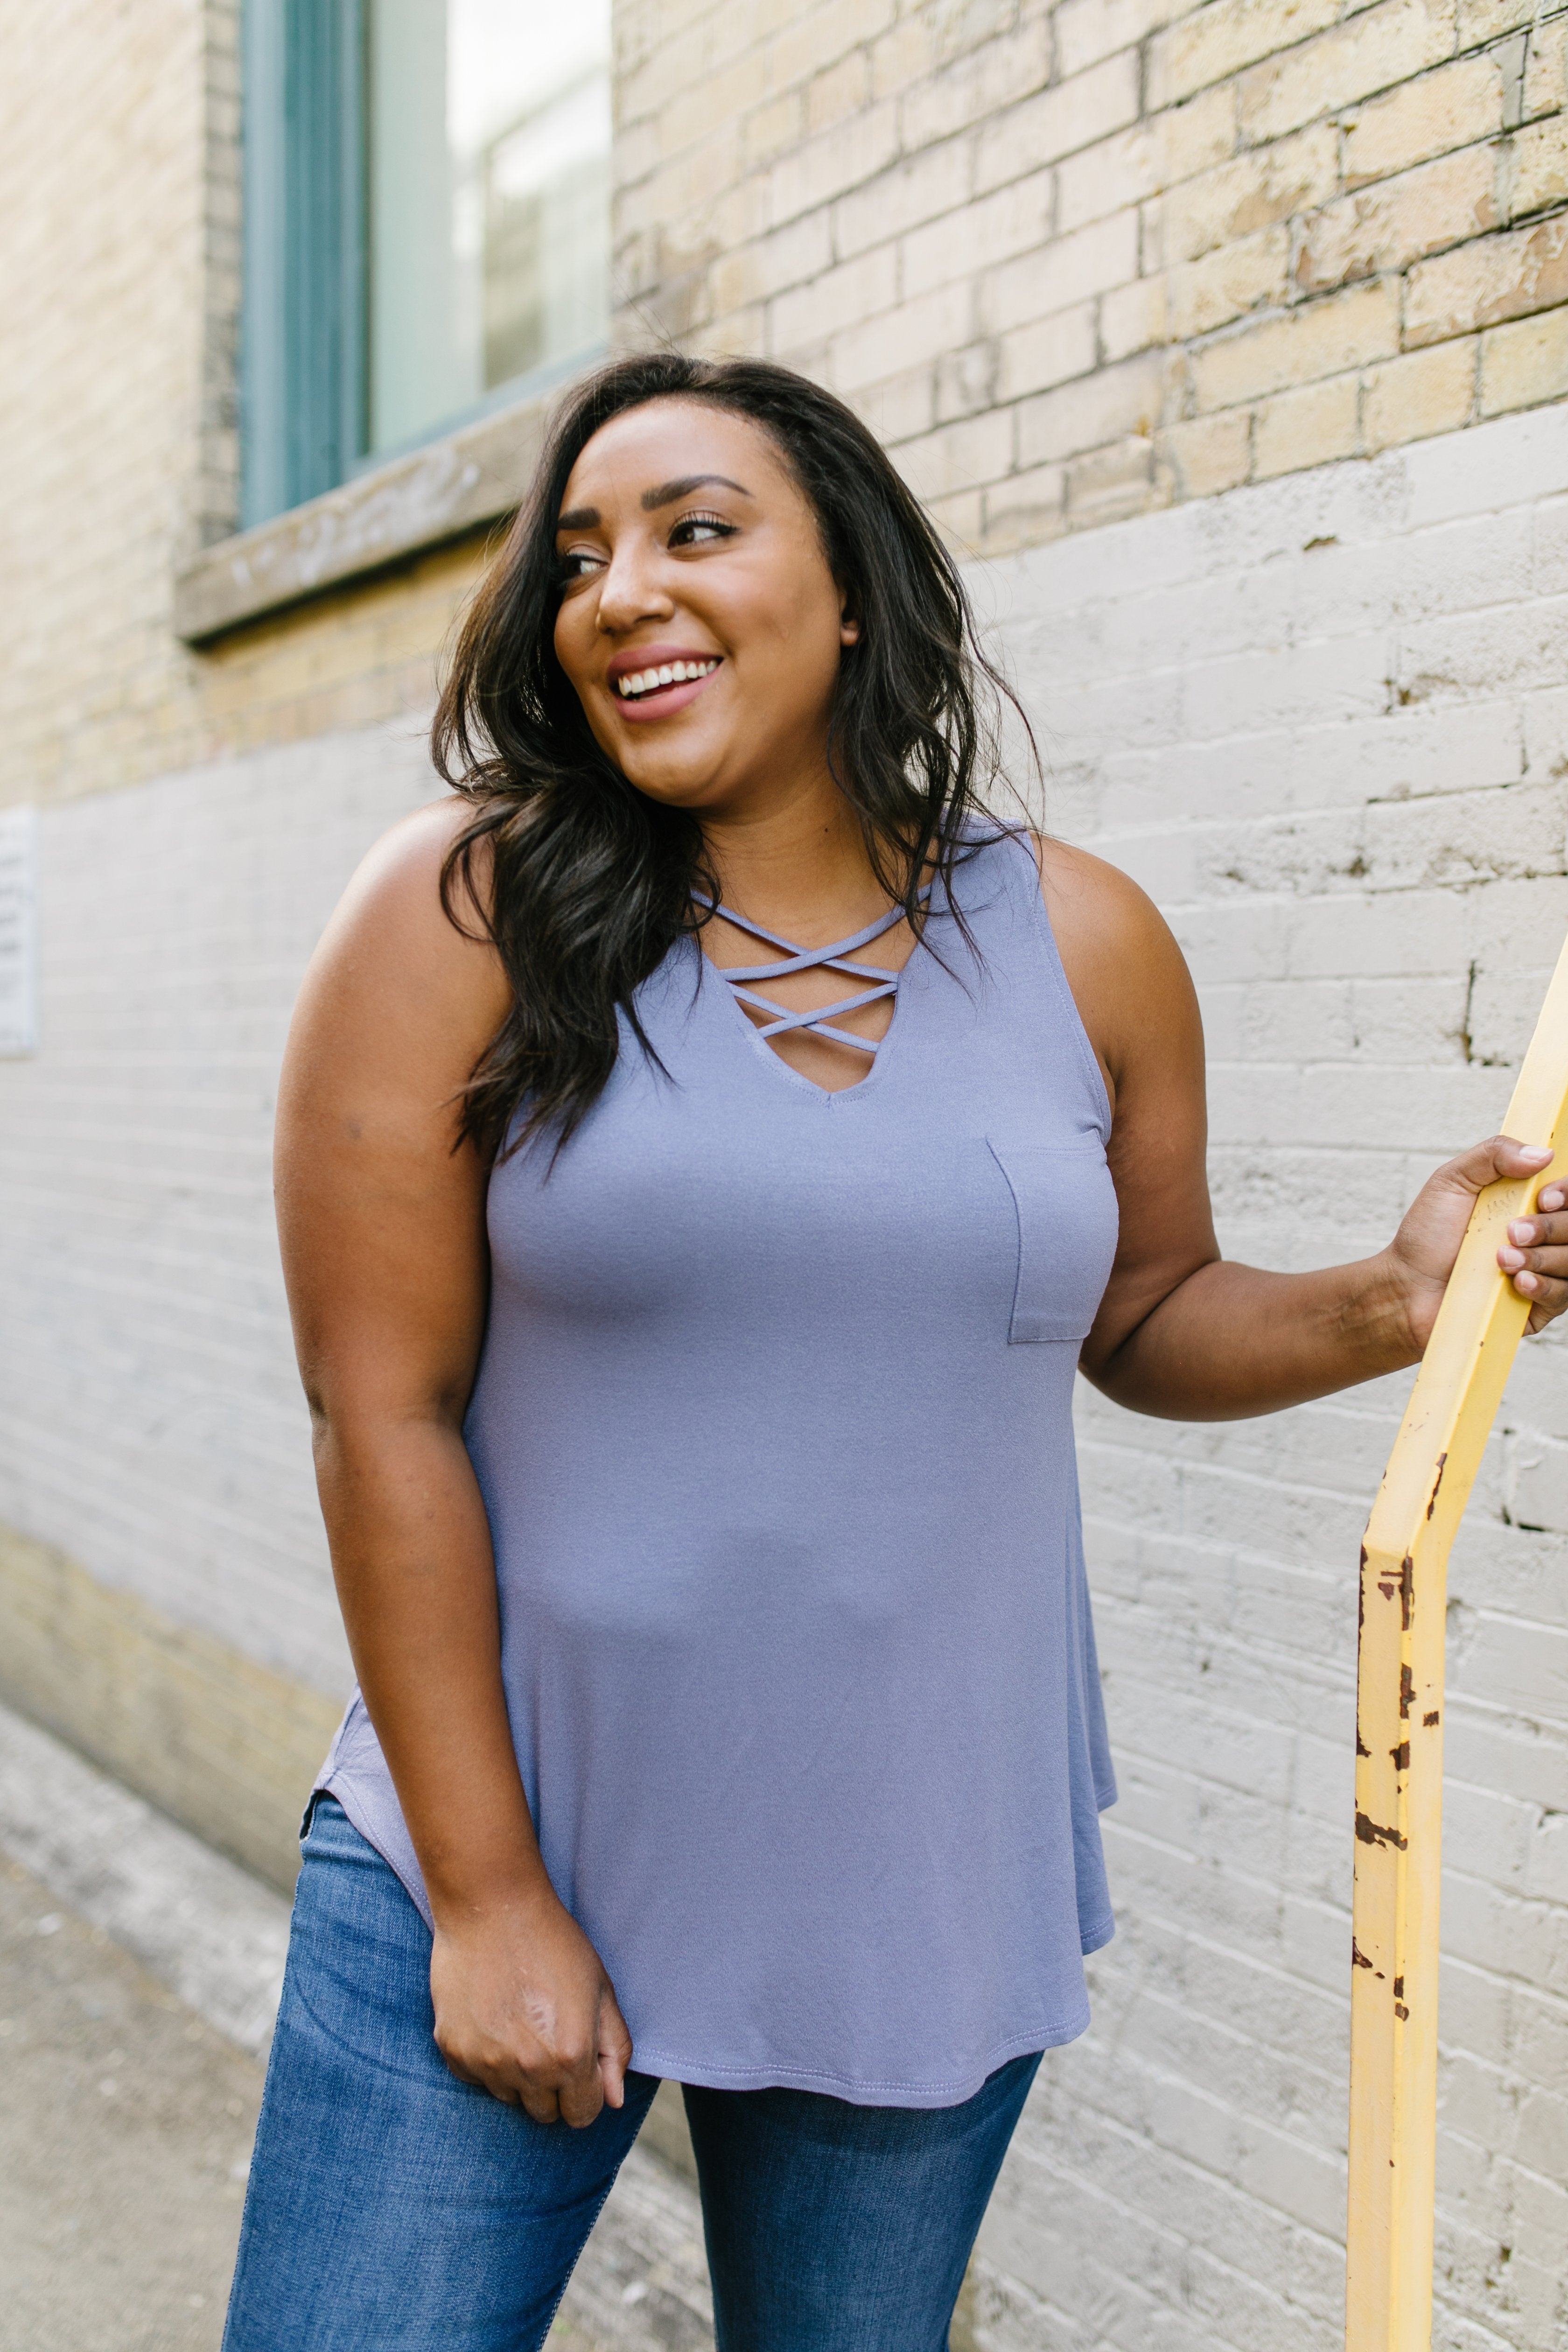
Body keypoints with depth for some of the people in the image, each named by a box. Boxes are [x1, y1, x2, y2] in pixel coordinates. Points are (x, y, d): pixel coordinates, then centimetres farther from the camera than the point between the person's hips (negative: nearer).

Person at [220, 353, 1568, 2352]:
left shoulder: (1080, 942, -1)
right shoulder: (465, 911, -10)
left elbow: (1145, 1320, 12)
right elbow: (383, 1413, -11)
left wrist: (1386, 1305, -8)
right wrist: (485, 1894, -10)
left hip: (927, 1896, 3)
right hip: (491, 1848, -2)